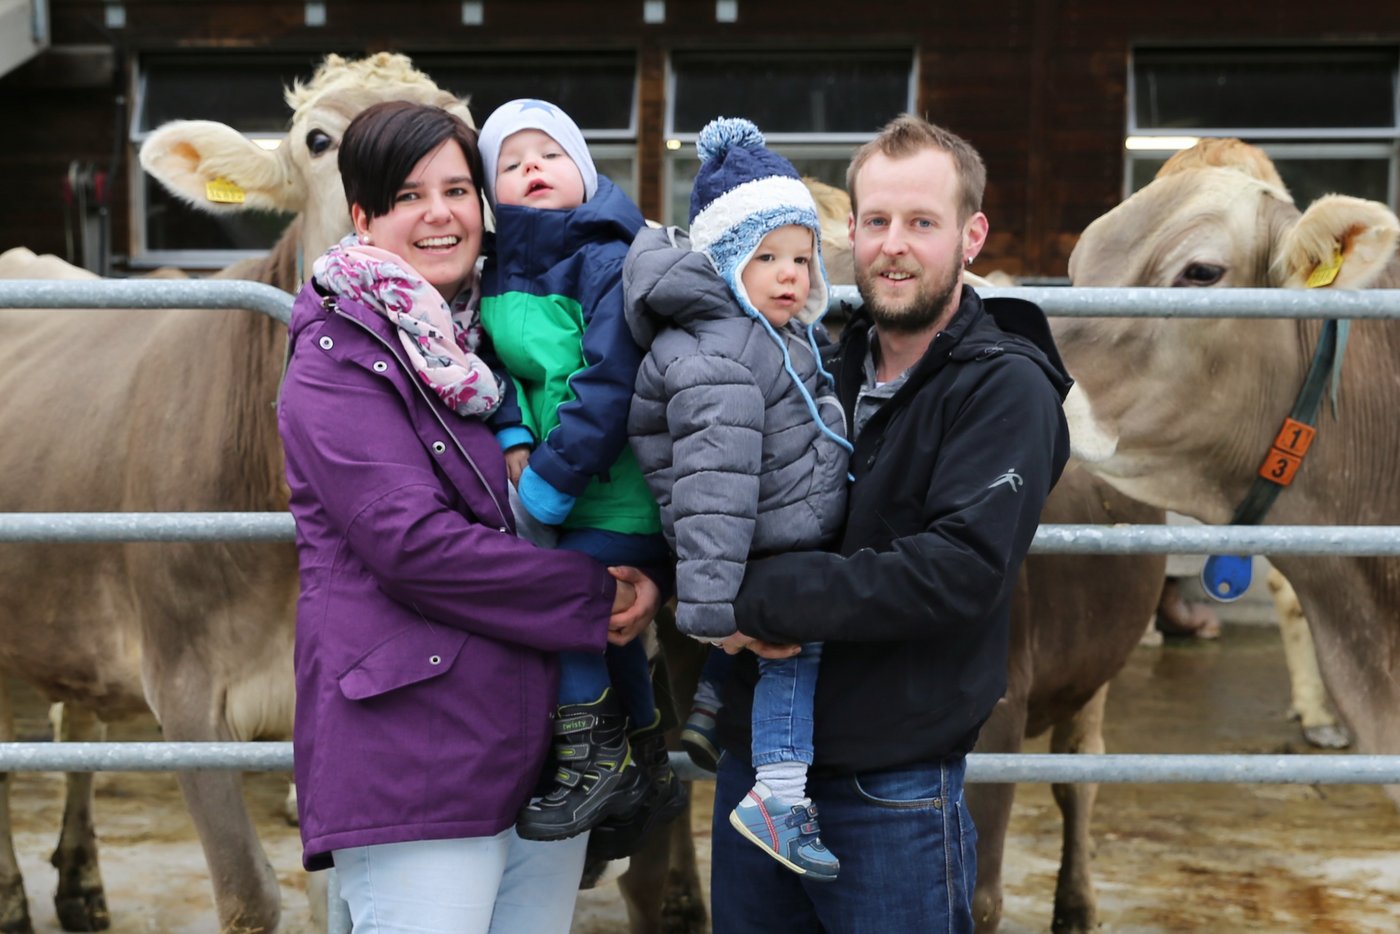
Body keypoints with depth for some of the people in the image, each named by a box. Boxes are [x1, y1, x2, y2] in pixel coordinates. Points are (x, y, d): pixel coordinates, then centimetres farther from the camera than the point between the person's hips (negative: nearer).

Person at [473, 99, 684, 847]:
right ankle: (649, 775, 33)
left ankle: (596, 761, -1)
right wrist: (513, 441, -10)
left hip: (625, 493, -8)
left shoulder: (609, 259, -14)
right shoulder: (501, 276, 7)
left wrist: (550, 480, -19)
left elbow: (611, 379, -20)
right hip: (575, 498, 8)